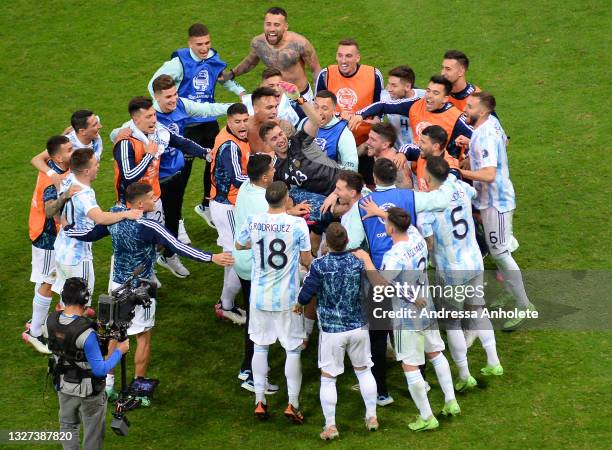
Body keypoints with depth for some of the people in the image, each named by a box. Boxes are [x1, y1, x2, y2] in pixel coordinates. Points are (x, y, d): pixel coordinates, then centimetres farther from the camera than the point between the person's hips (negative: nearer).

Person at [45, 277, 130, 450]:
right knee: (93, 431, 18)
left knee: (68, 426, 26)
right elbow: (100, 370, -28)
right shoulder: (86, 333, -35)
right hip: (89, 391, -5)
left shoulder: (51, 321, -17)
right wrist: (119, 351, -14)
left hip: (64, 386, 5)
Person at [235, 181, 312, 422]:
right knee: (293, 349, 8)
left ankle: (260, 402, 16)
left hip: (260, 296, 3)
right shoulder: (297, 224, -15)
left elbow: (239, 245, 13)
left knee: (260, 346, 15)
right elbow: (307, 261, -6)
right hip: (287, 298, -3)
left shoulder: (253, 221, -7)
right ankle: (293, 404, 8)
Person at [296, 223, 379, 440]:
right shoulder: (358, 263, -7)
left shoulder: (319, 265, -16)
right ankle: (372, 417, 27)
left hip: (331, 330, -3)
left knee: (327, 378, 7)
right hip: (358, 326, 3)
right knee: (364, 370, 21)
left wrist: (298, 305, 10)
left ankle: (330, 426, 8)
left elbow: (306, 293, -11)